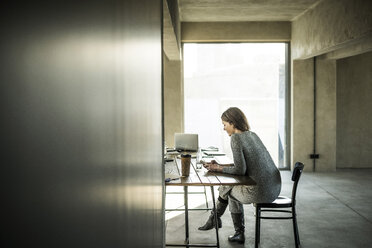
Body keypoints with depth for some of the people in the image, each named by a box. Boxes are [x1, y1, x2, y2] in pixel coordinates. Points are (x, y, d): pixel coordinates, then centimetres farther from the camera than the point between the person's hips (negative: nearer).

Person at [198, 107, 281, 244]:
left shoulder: (236, 138, -11)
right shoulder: (252, 135, 14)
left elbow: (240, 170, -14)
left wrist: (218, 169, 0)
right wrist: (220, 165, 17)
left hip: (261, 191, -7)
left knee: (229, 190, 19)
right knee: (227, 185, 23)